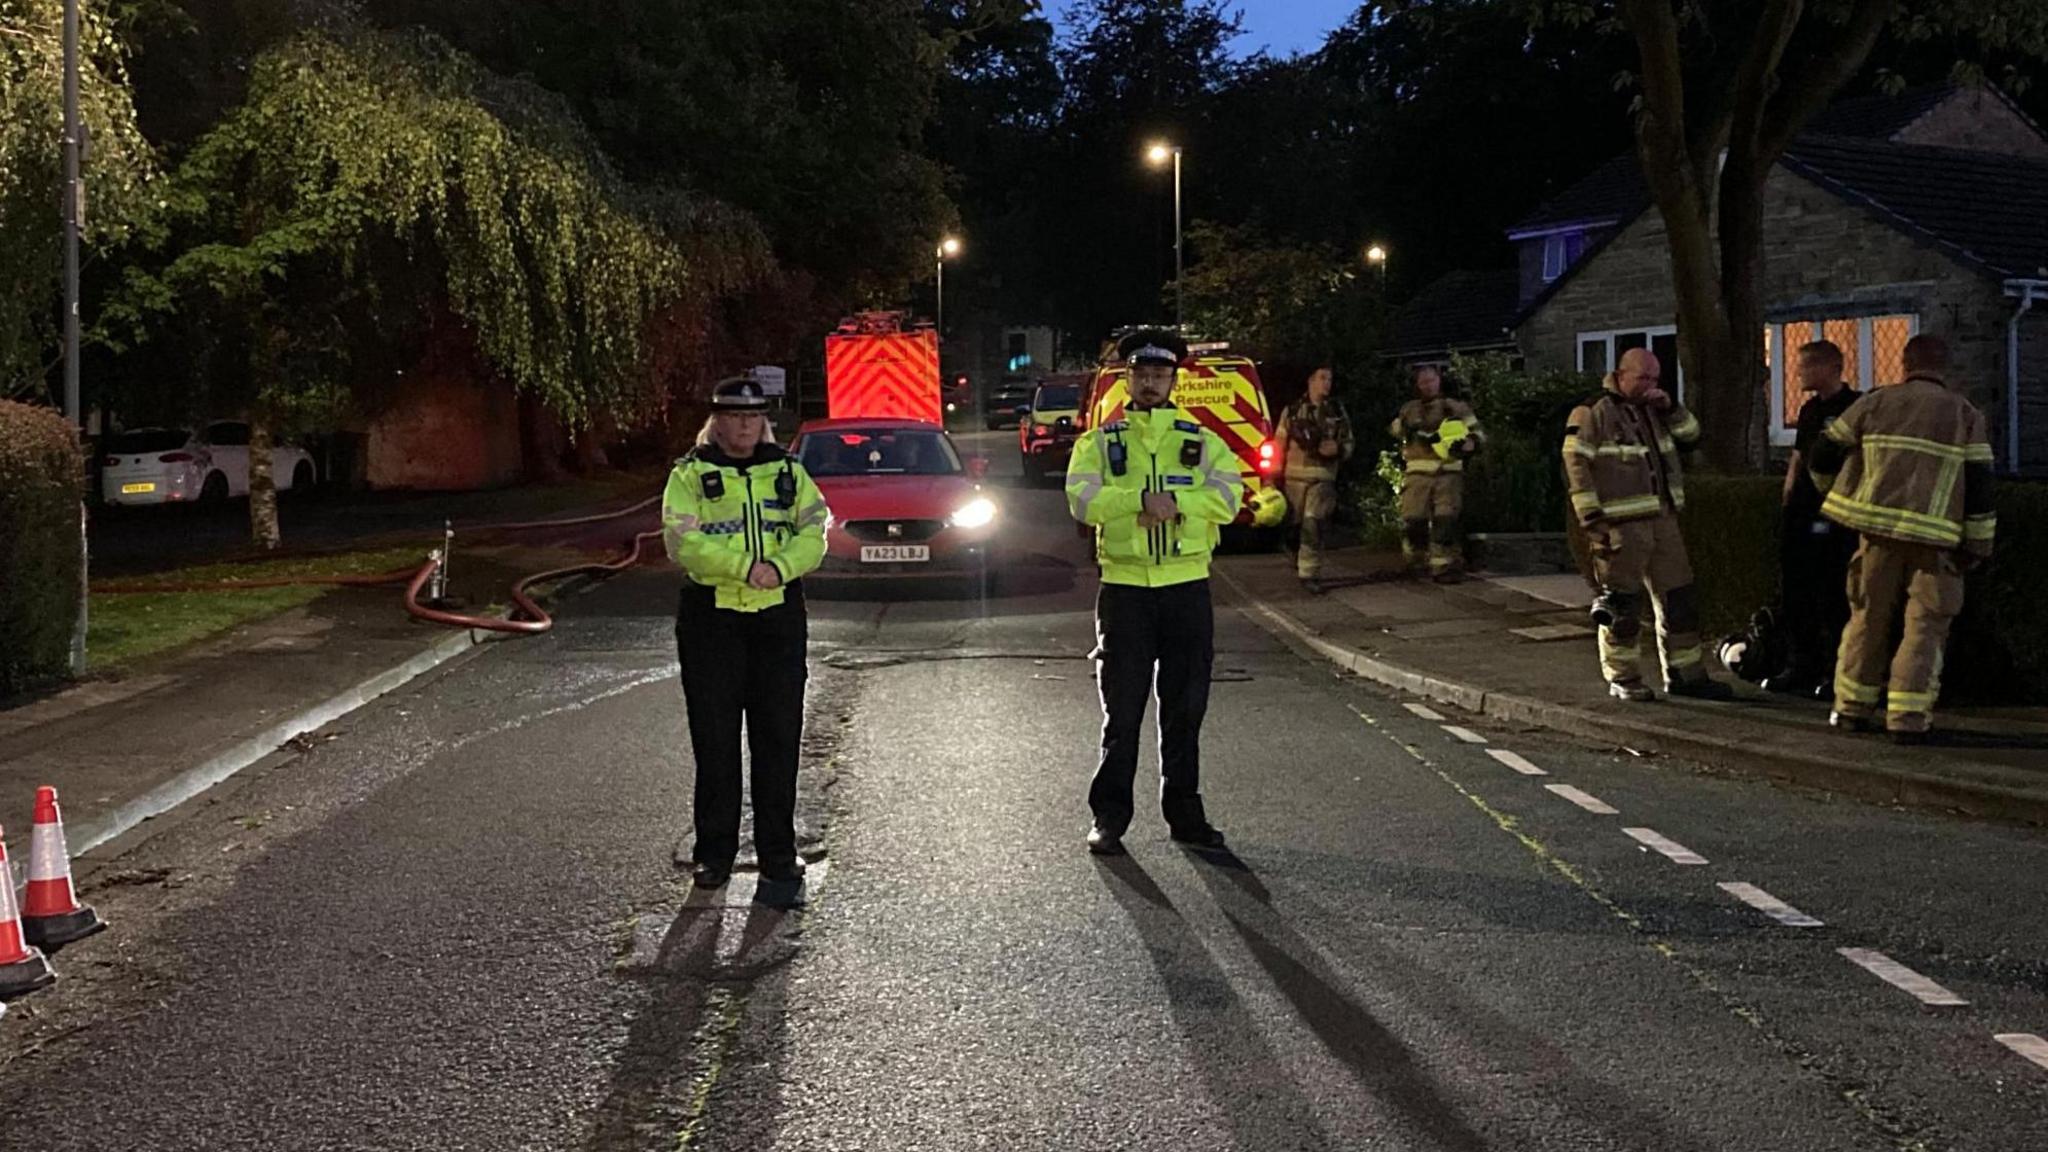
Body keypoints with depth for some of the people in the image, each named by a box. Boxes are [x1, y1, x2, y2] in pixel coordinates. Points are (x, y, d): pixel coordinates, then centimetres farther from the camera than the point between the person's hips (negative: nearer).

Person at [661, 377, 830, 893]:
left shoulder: (788, 472, 12)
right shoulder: (690, 475, 3)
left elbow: (814, 532, 1)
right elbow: (683, 541, -11)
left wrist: (780, 567, -19)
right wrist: (746, 567, -21)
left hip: (779, 617, 2)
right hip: (712, 618, -2)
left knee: (779, 738, 5)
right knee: (715, 740, 3)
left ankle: (778, 851, 15)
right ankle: (715, 852, 12)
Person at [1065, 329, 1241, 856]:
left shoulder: (1202, 442, 10)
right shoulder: (1099, 442, 7)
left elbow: (1228, 496, -7)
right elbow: (1083, 499, -11)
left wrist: (1173, 503, -20)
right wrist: (1143, 500, -23)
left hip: (1188, 587, 2)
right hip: (1124, 589, -1)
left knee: (1185, 710, 8)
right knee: (1121, 714, 1)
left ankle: (1184, 814, 19)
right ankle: (1108, 819, 9)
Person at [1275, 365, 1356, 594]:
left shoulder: (1337, 411, 9)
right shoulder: (1292, 410, 6)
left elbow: (1350, 443, 14)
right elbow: (1280, 444, 8)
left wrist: (1337, 449, -10)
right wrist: (1275, 476, 4)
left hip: (1323, 478, -1)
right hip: (1295, 475, 1)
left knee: (1313, 524, -14)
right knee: (1297, 523, 11)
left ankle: (1309, 573, -14)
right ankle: (1298, 561, 35)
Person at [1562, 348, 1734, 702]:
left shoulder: (1653, 408, 16)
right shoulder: (1593, 412, -8)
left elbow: (1691, 435, 21)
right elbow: (1576, 466, -13)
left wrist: (1671, 407, 2)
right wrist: (1591, 518, -18)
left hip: (1663, 520, 8)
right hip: (1620, 526, -8)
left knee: (1680, 599, 9)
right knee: (1623, 605, -2)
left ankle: (1685, 675, 18)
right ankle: (1623, 680, 9)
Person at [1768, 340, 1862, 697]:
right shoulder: (1809, 410, 17)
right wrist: (1788, 502, 17)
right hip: (1802, 513, 8)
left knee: (1833, 596, -3)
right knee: (1795, 591, 9)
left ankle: (1836, 672, 4)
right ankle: (1800, 668, 18)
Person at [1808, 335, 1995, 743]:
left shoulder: (1877, 403, 8)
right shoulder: (1966, 414, 6)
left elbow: (1824, 454, 11)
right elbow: (1980, 484, 2)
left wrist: (1834, 493, 31)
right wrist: (1978, 545, 7)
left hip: (1878, 526, 2)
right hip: (1935, 537, -2)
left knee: (1869, 618, 12)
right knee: (1925, 626, 3)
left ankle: (1853, 708, 17)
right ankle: (1909, 717, -3)